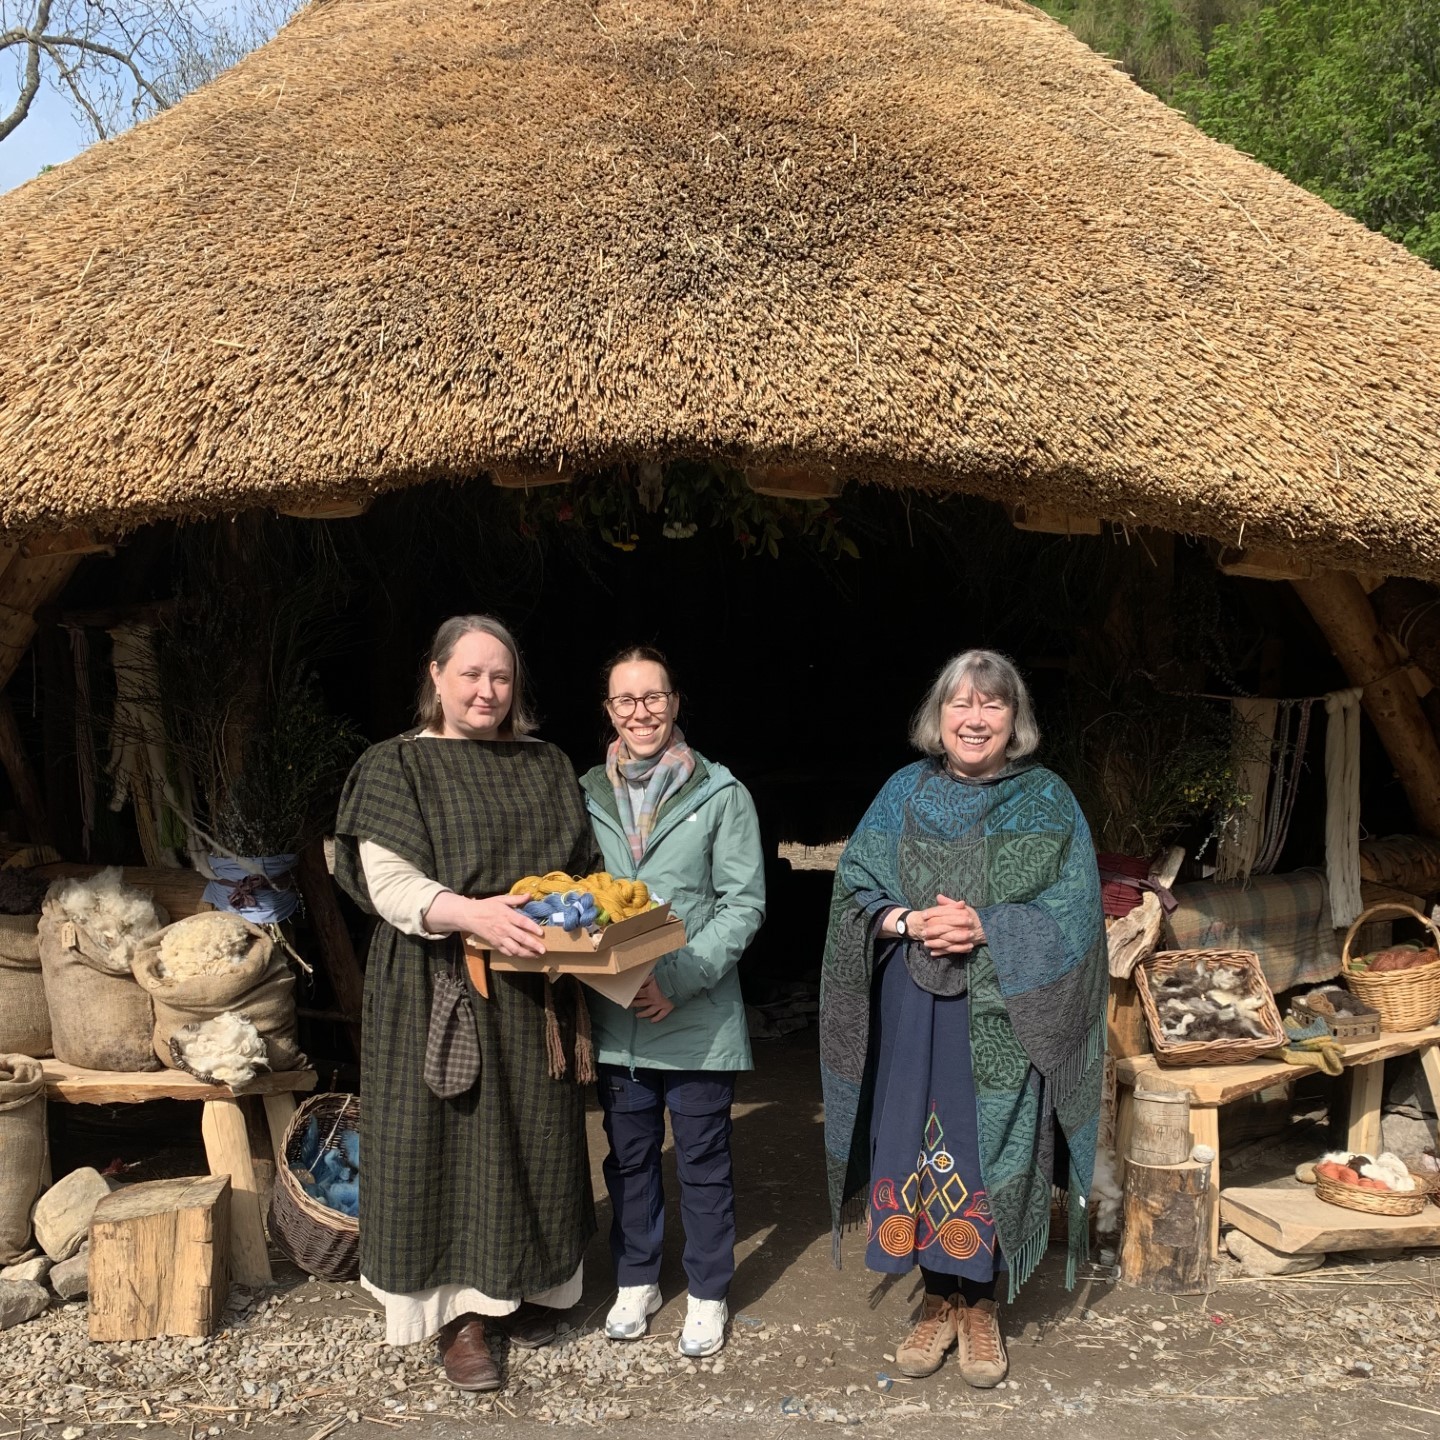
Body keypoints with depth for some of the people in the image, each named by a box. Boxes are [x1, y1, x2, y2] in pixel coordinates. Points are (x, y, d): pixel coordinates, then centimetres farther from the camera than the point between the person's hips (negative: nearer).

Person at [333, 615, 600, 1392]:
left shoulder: (546, 766, 12)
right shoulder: (397, 767, -3)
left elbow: (580, 870, 17)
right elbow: (388, 881, -13)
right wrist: (470, 913, -28)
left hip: (534, 992, 5)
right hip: (441, 991, -4)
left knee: (536, 1139, 12)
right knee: (452, 1143, 2)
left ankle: (524, 1283, 32)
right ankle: (460, 1311, 17)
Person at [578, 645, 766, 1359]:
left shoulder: (721, 796, -5)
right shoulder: (588, 796, 5)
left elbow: (744, 904, -7)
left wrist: (679, 980, -17)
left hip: (697, 1019, -3)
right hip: (614, 1017, 3)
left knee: (703, 1162, 9)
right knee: (628, 1157, 17)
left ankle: (707, 1293, 28)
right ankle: (637, 1281, 36)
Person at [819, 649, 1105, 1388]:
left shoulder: (1047, 802, 1)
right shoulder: (904, 793, 5)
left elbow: (1072, 910, -5)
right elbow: (855, 886, 3)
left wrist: (985, 930, -18)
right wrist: (912, 923, -15)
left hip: (1003, 1018, -1)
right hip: (914, 1011, 2)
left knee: (990, 1154, 3)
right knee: (919, 1148, 6)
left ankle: (981, 1305, 23)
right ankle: (939, 1298, 25)